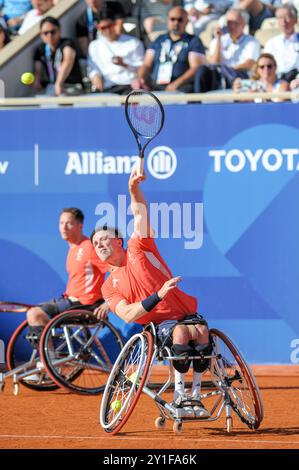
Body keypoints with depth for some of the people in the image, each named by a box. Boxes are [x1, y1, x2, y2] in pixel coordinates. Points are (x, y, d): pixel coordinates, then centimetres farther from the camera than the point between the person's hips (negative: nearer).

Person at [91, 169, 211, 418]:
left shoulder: (138, 248, 11)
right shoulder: (109, 287, 10)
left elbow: (141, 215, -2)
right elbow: (127, 315, -7)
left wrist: (134, 188, -22)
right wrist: (159, 295, -21)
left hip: (186, 314, 1)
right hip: (159, 325, -1)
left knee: (201, 330, -34)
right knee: (181, 332, -37)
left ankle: (196, 394, -23)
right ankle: (179, 395, -28)